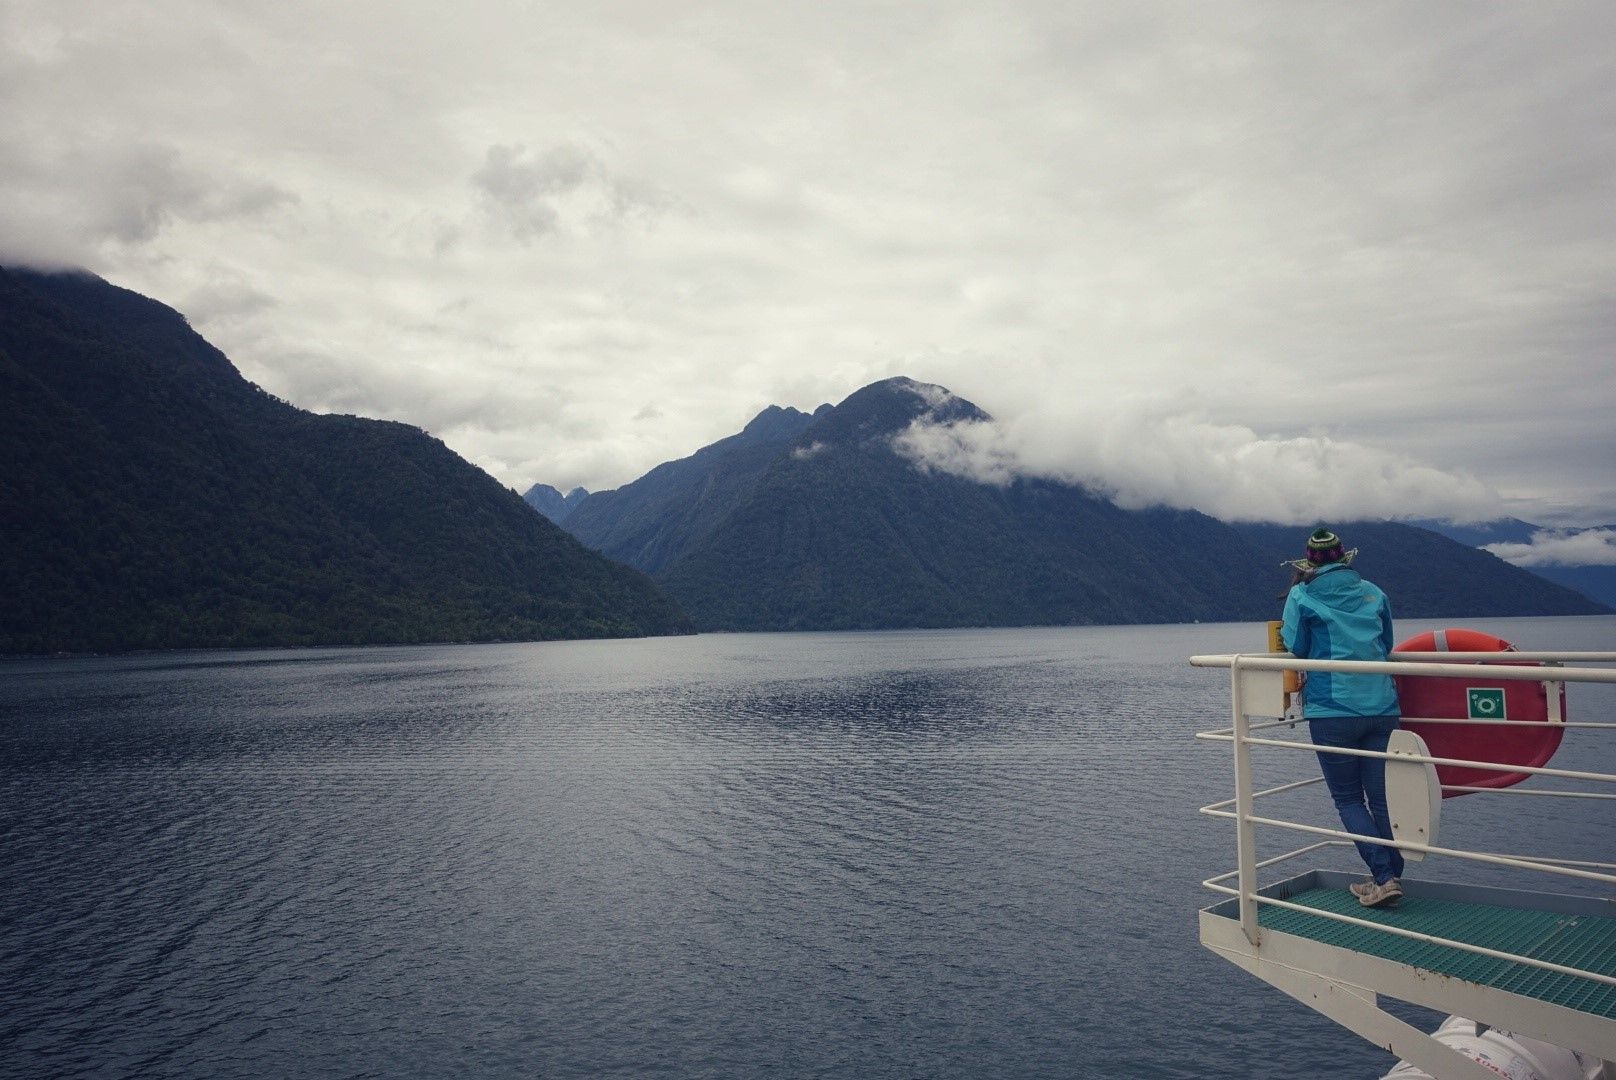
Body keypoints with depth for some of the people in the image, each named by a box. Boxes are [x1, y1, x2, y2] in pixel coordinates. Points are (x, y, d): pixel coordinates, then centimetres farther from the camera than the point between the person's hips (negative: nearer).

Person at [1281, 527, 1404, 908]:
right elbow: (1386, 647, 17)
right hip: (1382, 708, 4)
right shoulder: (1373, 593, 10)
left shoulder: (1301, 596, -2)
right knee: (1381, 798, 11)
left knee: (1348, 800, 5)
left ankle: (1384, 877, -5)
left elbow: (1295, 649, -1)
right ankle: (1390, 879, 16)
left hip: (1332, 710, -4)